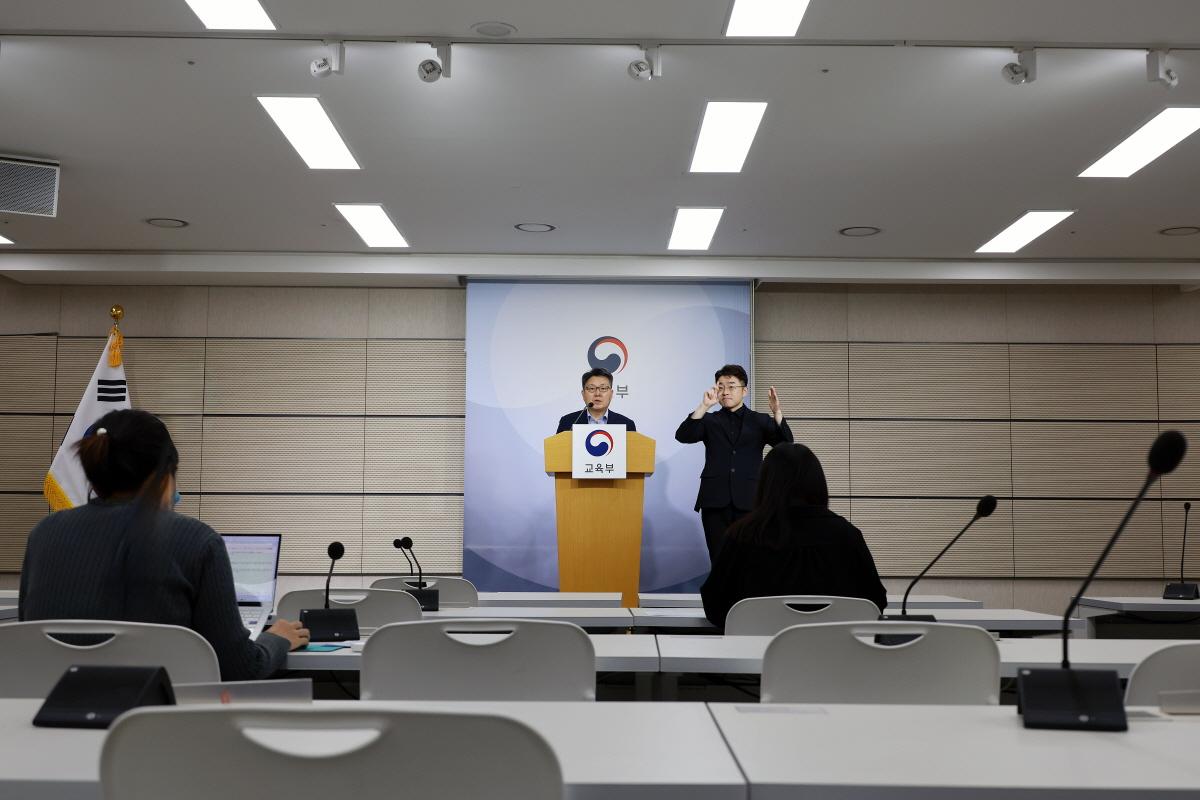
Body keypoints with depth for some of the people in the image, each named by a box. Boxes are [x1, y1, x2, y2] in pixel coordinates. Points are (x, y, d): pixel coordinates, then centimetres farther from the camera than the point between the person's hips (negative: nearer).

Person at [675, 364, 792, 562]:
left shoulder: (760, 421, 13)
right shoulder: (709, 421, 14)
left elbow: (785, 443, 0)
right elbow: (683, 436, -3)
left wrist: (777, 412, -17)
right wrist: (704, 406, -14)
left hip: (748, 501, -1)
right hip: (715, 501, 1)